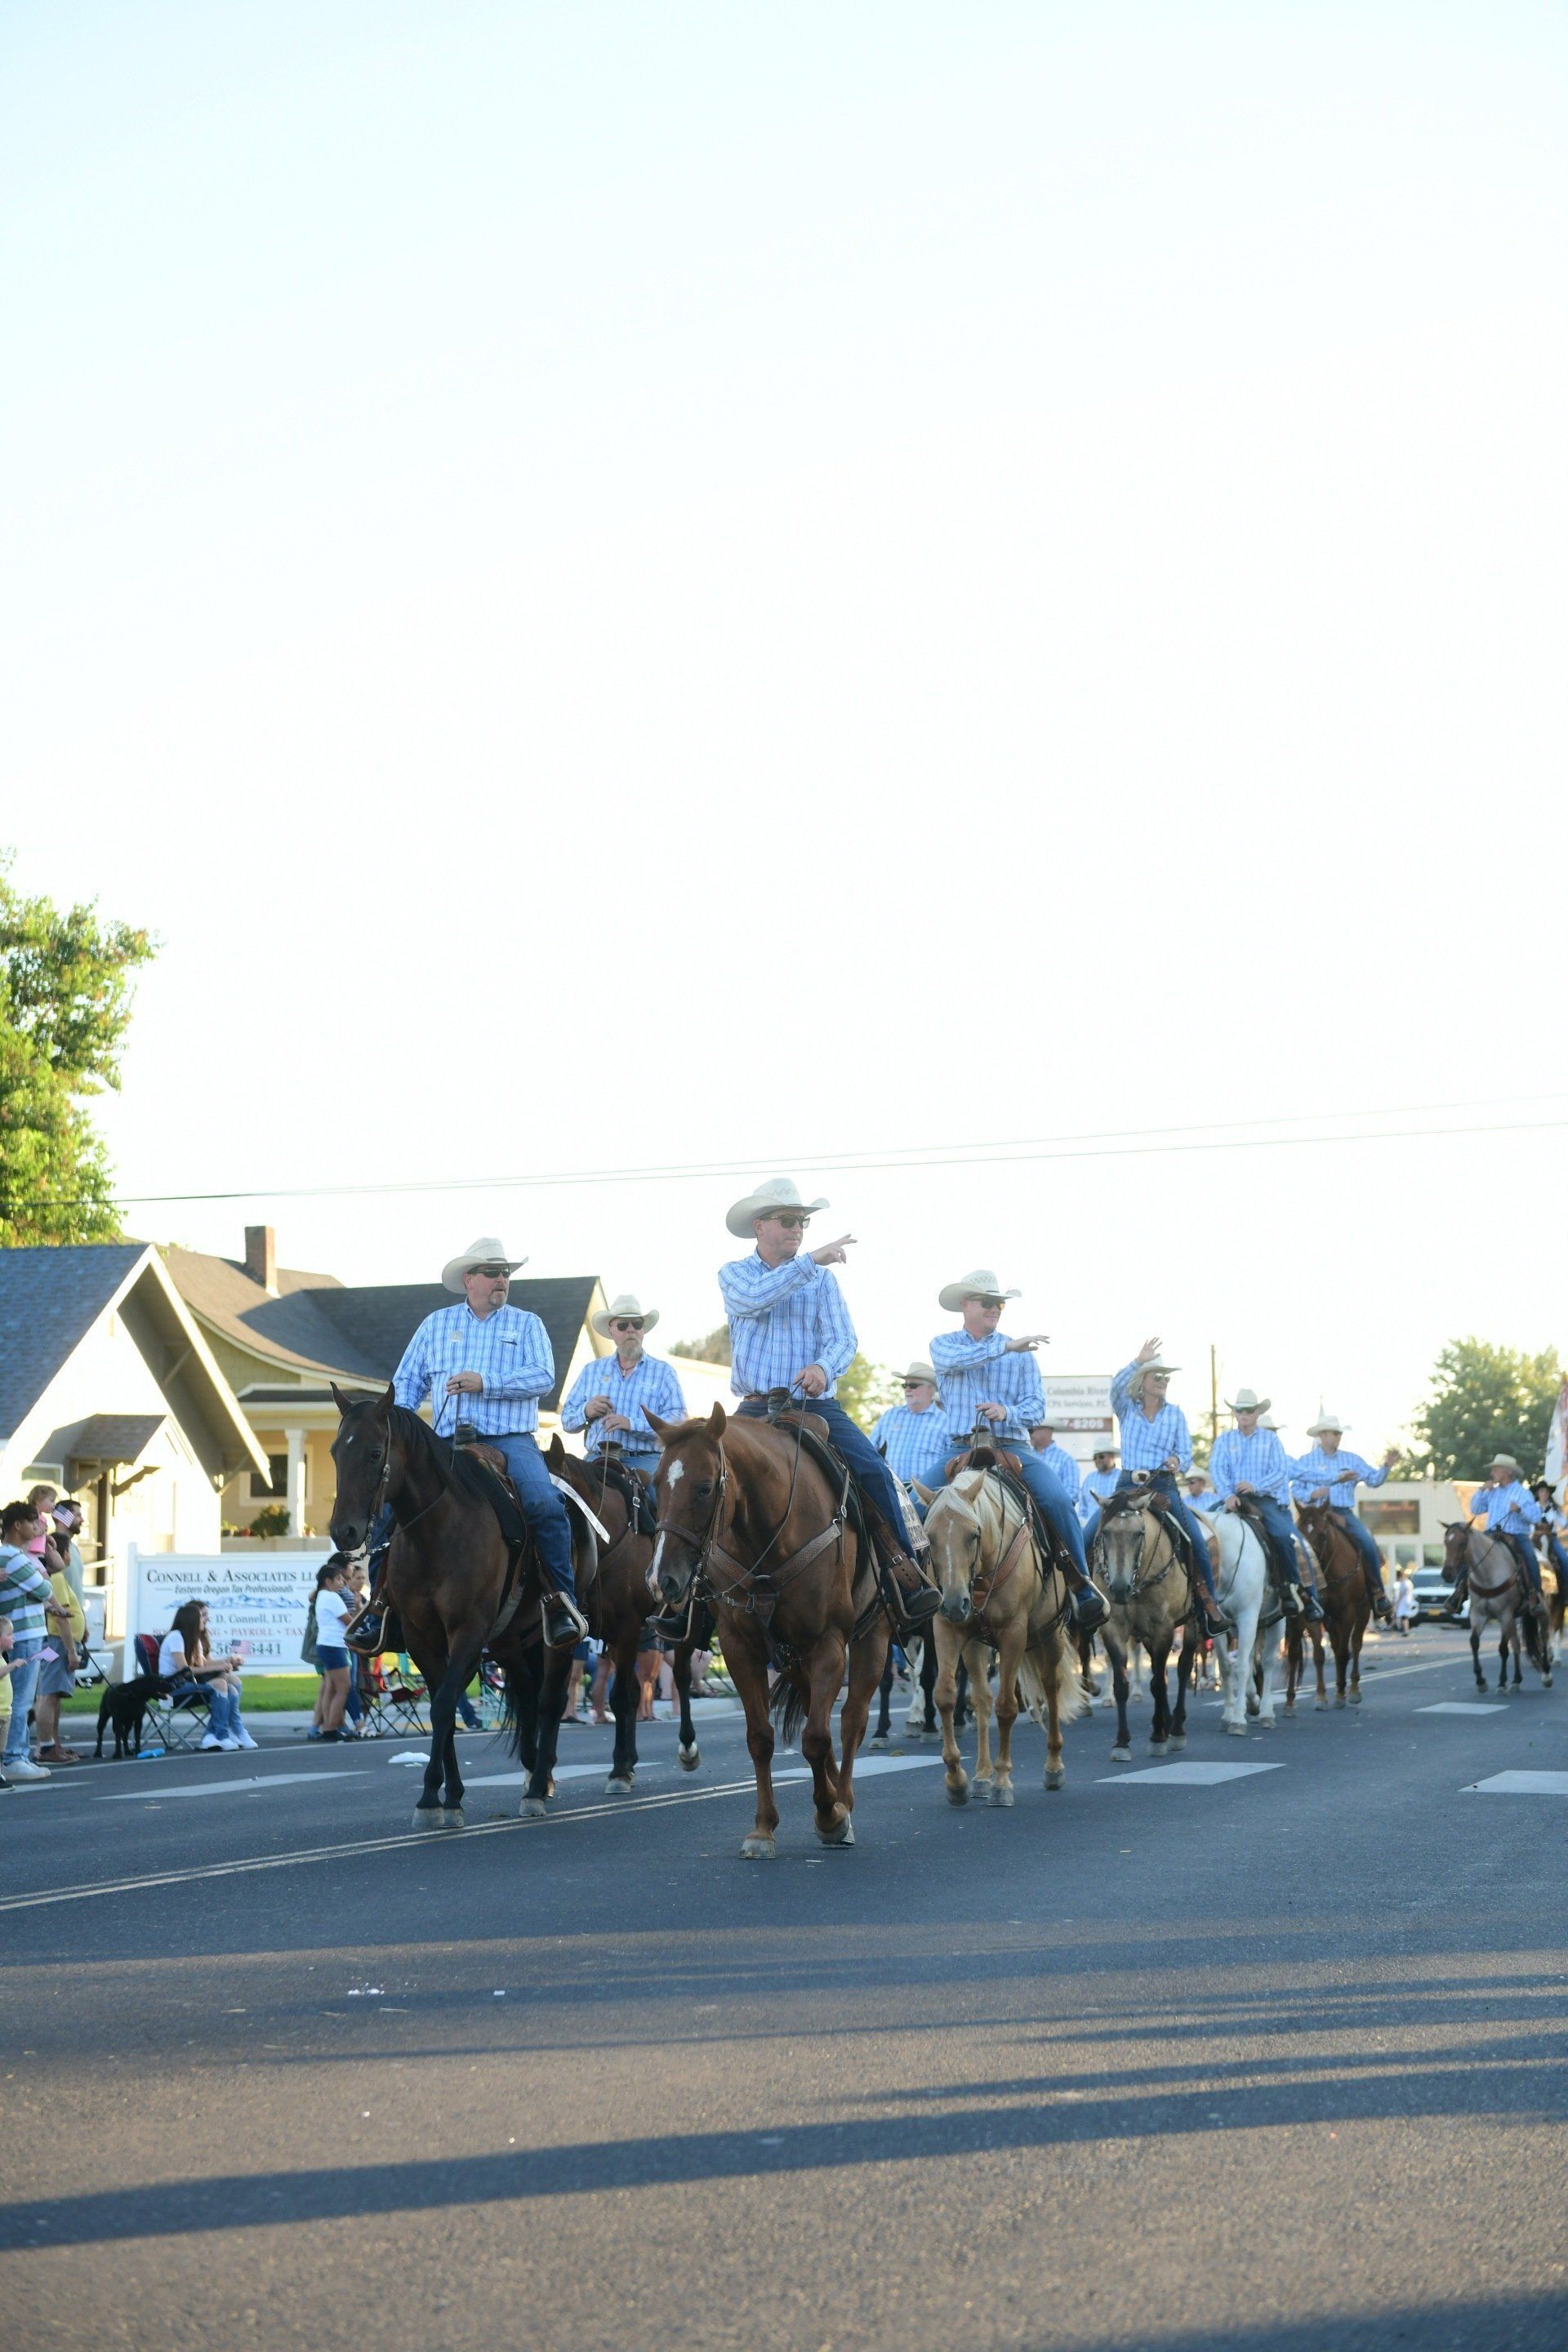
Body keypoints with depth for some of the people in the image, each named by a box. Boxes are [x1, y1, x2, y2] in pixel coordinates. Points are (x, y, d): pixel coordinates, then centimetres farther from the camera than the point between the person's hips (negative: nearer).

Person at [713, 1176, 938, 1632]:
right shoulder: (734, 1274, 8)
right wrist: (809, 1261, -20)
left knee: (873, 1470, -20)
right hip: (757, 1408, -1)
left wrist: (824, 1367, -22)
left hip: (817, 1404, 1)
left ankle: (905, 1584, -17)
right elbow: (754, 1298, -16)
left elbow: (843, 1339, 0)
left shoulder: (822, 1279, 12)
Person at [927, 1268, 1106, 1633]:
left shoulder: (1021, 1353, 13)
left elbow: (1036, 1409, 5)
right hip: (962, 1448, 0)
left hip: (1013, 1447, 0)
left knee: (1058, 1500, -26)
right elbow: (953, 1360, -15)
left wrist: (1007, 1412, -17)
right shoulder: (944, 1344, 11)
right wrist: (1005, 1346, -21)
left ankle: (1081, 1586, -17)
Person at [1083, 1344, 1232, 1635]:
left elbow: (1186, 1455, 7)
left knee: (1197, 1540, -19)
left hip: (1164, 1486, 0)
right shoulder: (1126, 1408, 7)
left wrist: (1177, 1462, -16)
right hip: (1128, 1484, 0)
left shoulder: (1175, 1414, 10)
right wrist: (1138, 1361, -28)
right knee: (1087, 1536, -17)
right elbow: (1117, 1386, -15)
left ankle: (1209, 1604, -9)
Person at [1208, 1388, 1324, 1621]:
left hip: (1266, 1499, -1)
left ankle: (1292, 1589, -14)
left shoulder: (1270, 1439, 12)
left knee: (1285, 1536, -26)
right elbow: (1216, 1468, 0)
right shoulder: (1224, 1439, 15)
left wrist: (1256, 1486, -17)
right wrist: (1228, 1495, -19)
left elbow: (1280, 1471, 0)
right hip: (1234, 1500, 1)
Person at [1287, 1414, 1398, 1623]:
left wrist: (1386, 1466, -8)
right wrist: (1311, 1494, -14)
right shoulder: (1305, 1461, 10)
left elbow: (1373, 1479, 9)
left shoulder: (1351, 1460, 16)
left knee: (1367, 1542, -23)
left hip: (1344, 1514, 1)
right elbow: (1296, 1489, 5)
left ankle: (1378, 1595, -11)